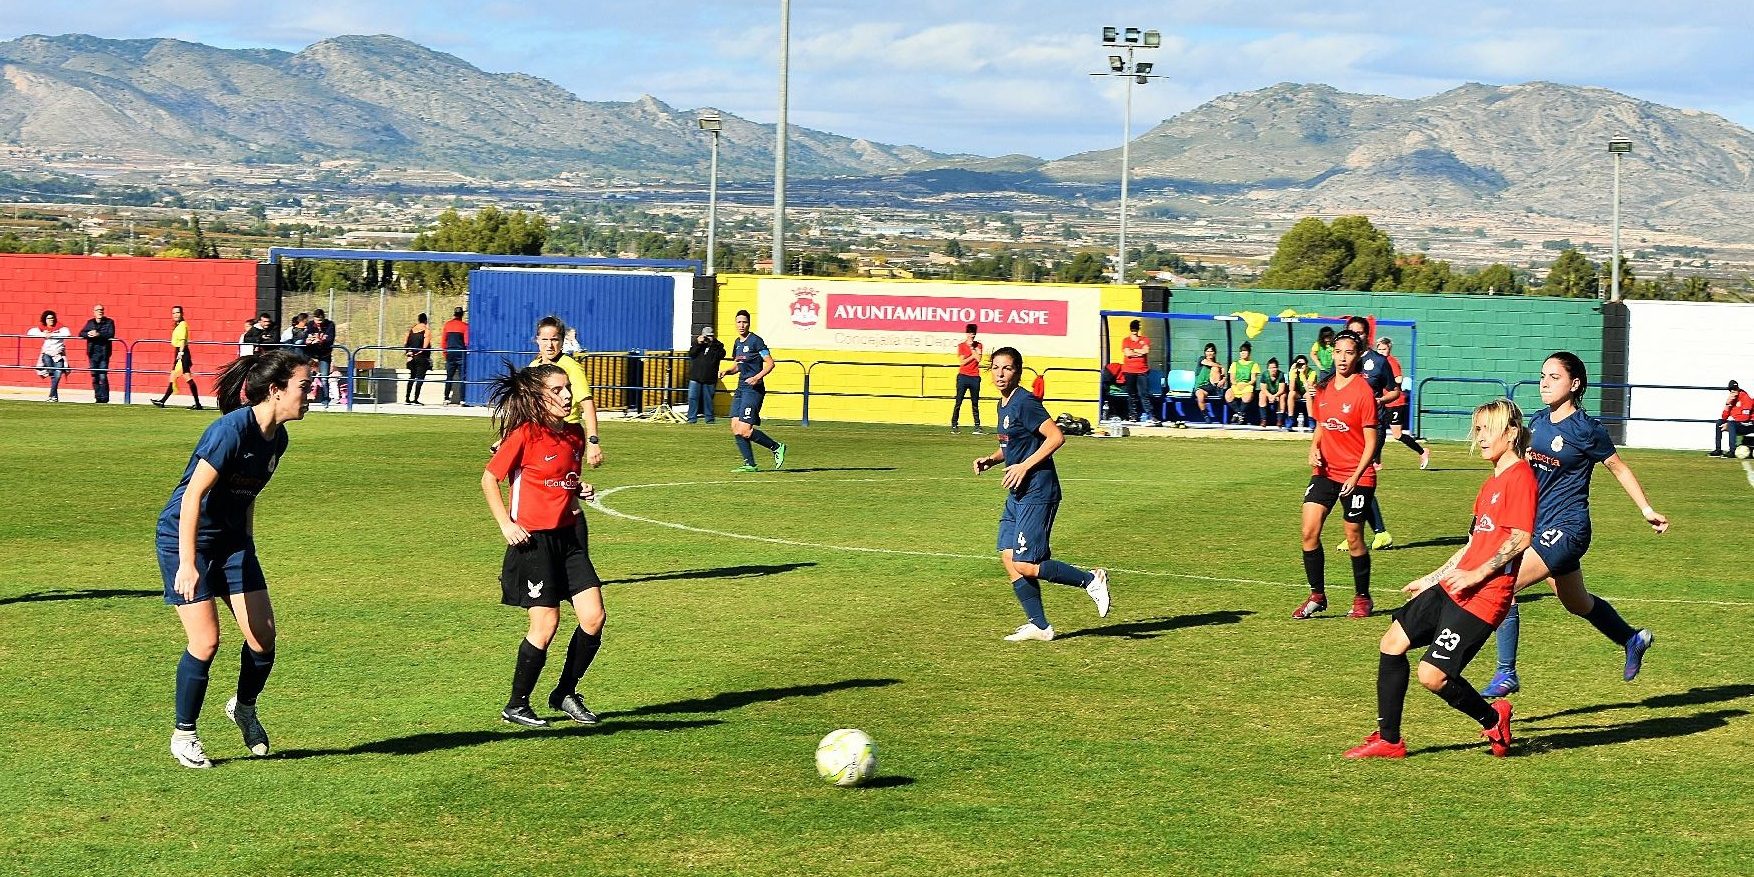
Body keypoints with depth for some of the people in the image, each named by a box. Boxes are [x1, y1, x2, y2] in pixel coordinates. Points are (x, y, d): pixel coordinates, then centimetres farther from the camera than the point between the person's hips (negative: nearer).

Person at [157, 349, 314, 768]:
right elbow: (193, 495, -26)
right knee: (206, 641, -11)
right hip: (185, 536, -7)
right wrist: (187, 563, -29)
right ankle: (184, 735, 8)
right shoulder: (232, 429, -24)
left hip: (231, 538, 8)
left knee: (263, 636, -1)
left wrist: (248, 552, 20)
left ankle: (244, 707, 27)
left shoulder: (277, 439, 1)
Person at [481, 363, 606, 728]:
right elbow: (489, 479, -6)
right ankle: (516, 705, 10)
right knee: (546, 624, -7)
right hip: (532, 539, -7)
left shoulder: (575, 434, 8)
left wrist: (580, 491, 2)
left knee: (593, 618, -1)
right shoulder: (525, 434, -12)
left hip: (569, 536, 7)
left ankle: (565, 694, 18)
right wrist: (506, 524, -12)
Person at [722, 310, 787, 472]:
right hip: (741, 388, 9)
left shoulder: (755, 341, -9)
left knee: (744, 431, -15)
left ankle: (777, 447, 3)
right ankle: (749, 464, 5)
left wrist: (758, 377, -24)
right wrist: (727, 371, 8)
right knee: (735, 430, 0)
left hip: (754, 389, -9)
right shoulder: (737, 343, 15)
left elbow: (770, 363, -11)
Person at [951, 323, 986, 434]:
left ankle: (977, 426, 4)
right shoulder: (961, 346, 3)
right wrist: (973, 356, -4)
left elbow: (978, 359, -6)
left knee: (975, 404, 4)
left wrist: (972, 348, -7)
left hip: (975, 378, 2)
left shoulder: (978, 346, 10)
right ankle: (954, 425, -2)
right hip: (963, 377, -2)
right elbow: (962, 362, -6)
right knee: (958, 403, -4)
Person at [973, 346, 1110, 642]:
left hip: (1037, 493, -10)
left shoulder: (1025, 402, -15)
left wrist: (1024, 466, -21)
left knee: (1025, 564, -11)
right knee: (1008, 558, 6)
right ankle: (1039, 625, 12)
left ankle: (1091, 581, 2)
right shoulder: (1004, 405, 14)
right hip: (1017, 494, 10)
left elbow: (1056, 437, -21)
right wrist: (991, 460, 10)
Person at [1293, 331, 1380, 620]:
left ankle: (1362, 599, 22)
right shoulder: (1324, 388, 6)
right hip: (1325, 472, 5)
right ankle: (1317, 596, 6)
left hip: (1356, 477, -5)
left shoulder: (1362, 391, -12)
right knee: (1309, 531, -6)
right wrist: (1314, 449, 1)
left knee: (1354, 540, 4)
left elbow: (1371, 441, -11)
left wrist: (1356, 477, -18)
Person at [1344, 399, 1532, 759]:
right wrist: (1433, 579, 26)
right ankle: (1388, 739, 13)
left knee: (1432, 675, -14)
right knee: (1392, 643, 6)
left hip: (1483, 596, -10)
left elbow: (1520, 539, -20)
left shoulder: (1520, 476, -11)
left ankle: (1493, 720, 13)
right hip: (1451, 589, 10)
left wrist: (1477, 574, -22)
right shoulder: (1491, 483, 19)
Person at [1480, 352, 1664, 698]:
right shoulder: (1538, 422, 7)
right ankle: (1632, 640, 50)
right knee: (1577, 603, 25)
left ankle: (1506, 675, -14)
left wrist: (1647, 510, 1)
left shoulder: (1586, 429, -12)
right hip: (1540, 525, 8)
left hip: (1566, 527, -8)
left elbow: (1618, 467, -1)